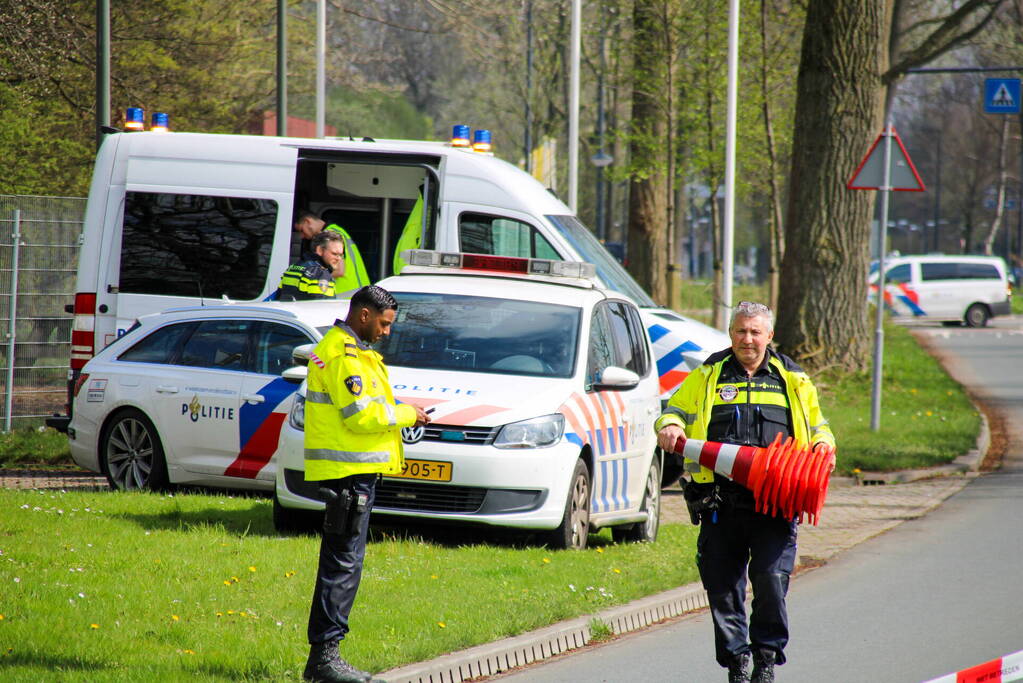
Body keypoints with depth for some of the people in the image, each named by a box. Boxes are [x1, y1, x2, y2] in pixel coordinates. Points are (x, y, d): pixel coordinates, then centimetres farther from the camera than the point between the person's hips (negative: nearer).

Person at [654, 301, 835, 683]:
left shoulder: (792, 382, 16)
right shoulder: (707, 377, 15)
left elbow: (816, 424, 24)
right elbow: (676, 409, 19)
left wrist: (822, 443, 1)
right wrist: (669, 427, -5)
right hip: (721, 503, 1)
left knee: (771, 580, -10)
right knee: (723, 586, 1)